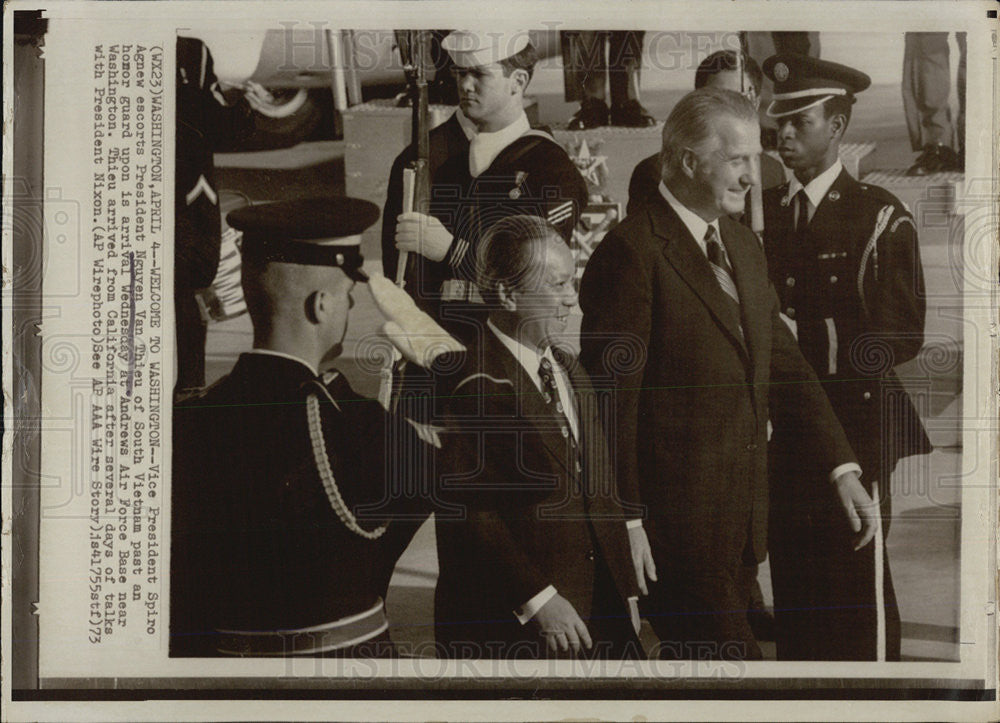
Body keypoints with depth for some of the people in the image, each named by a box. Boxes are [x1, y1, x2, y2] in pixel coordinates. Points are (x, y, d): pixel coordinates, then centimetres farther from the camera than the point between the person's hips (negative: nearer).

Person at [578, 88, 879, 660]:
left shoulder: (744, 244, 13)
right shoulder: (633, 252, -14)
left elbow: (783, 361, 15)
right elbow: (611, 395, -15)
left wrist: (841, 467, 8)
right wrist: (624, 520, -16)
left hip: (738, 516, 8)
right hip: (677, 521, -8)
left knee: (695, 657, 15)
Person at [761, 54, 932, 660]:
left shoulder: (881, 217, -5)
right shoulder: (762, 212, 8)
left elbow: (902, 335, -10)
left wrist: (804, 336, -18)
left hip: (856, 428, -4)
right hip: (782, 427, 4)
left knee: (860, 587, 3)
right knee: (792, 583, 13)